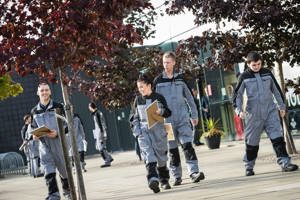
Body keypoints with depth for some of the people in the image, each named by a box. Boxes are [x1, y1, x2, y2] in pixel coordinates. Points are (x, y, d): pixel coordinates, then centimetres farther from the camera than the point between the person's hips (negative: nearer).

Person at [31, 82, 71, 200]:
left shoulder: (58, 107, 0)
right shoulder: (35, 111, 9)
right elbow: (34, 127, 22)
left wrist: (57, 133, -17)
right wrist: (35, 135, 0)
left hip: (58, 141, -1)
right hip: (44, 144, 2)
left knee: (63, 167, 11)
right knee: (48, 170, -11)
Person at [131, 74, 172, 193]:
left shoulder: (158, 97, 3)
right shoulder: (138, 100, 10)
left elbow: (168, 112, 5)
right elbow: (135, 117, 14)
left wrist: (161, 112, -17)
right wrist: (136, 131, 3)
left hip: (158, 130, 0)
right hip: (143, 130, 0)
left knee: (161, 156, 7)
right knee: (148, 154, -18)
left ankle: (164, 180, 26)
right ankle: (153, 180, -32)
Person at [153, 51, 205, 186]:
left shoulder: (180, 79, 7)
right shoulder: (158, 81, 3)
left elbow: (189, 97, 12)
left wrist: (194, 115, 10)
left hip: (183, 119, 0)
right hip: (167, 120, 0)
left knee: (187, 145, -11)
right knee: (172, 149, 5)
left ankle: (194, 172, -15)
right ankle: (177, 176, 12)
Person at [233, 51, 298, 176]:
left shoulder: (267, 73, 6)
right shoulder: (244, 77, -2)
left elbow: (276, 90, 15)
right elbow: (237, 94, 0)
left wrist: (282, 105, 17)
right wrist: (239, 109, -13)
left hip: (270, 111, 2)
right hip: (253, 113, -2)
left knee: (277, 137, -9)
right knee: (252, 141, 5)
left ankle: (285, 163, -9)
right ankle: (249, 167, 20)